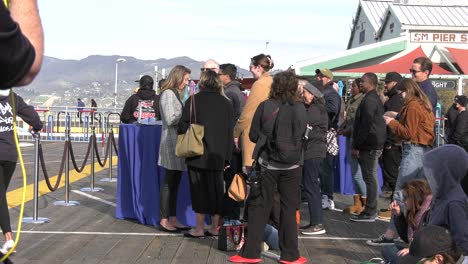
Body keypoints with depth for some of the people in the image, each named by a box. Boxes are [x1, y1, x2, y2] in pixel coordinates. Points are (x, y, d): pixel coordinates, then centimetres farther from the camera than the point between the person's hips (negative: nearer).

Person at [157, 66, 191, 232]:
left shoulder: (175, 93, 18)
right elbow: (170, 120, -16)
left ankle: (172, 219, 16)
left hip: (178, 142, 9)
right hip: (171, 142, -9)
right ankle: (164, 220, 2)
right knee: (169, 183, -4)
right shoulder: (168, 94, -10)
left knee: (174, 183, 10)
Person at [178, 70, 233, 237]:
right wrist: (226, 157, 12)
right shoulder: (226, 103, 6)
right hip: (218, 156, 4)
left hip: (197, 154, -4)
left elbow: (183, 126, -6)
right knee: (216, 189, 11)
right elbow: (230, 132, 8)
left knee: (199, 189, 2)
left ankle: (199, 228, 6)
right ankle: (215, 227, 16)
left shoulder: (194, 100, -6)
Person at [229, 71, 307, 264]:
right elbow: (301, 135, 3)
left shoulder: (265, 106, -8)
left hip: (267, 164, -1)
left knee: (259, 208, 7)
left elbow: (253, 135, -2)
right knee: (289, 209, 10)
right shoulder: (299, 108, -5)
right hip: (292, 166, 1)